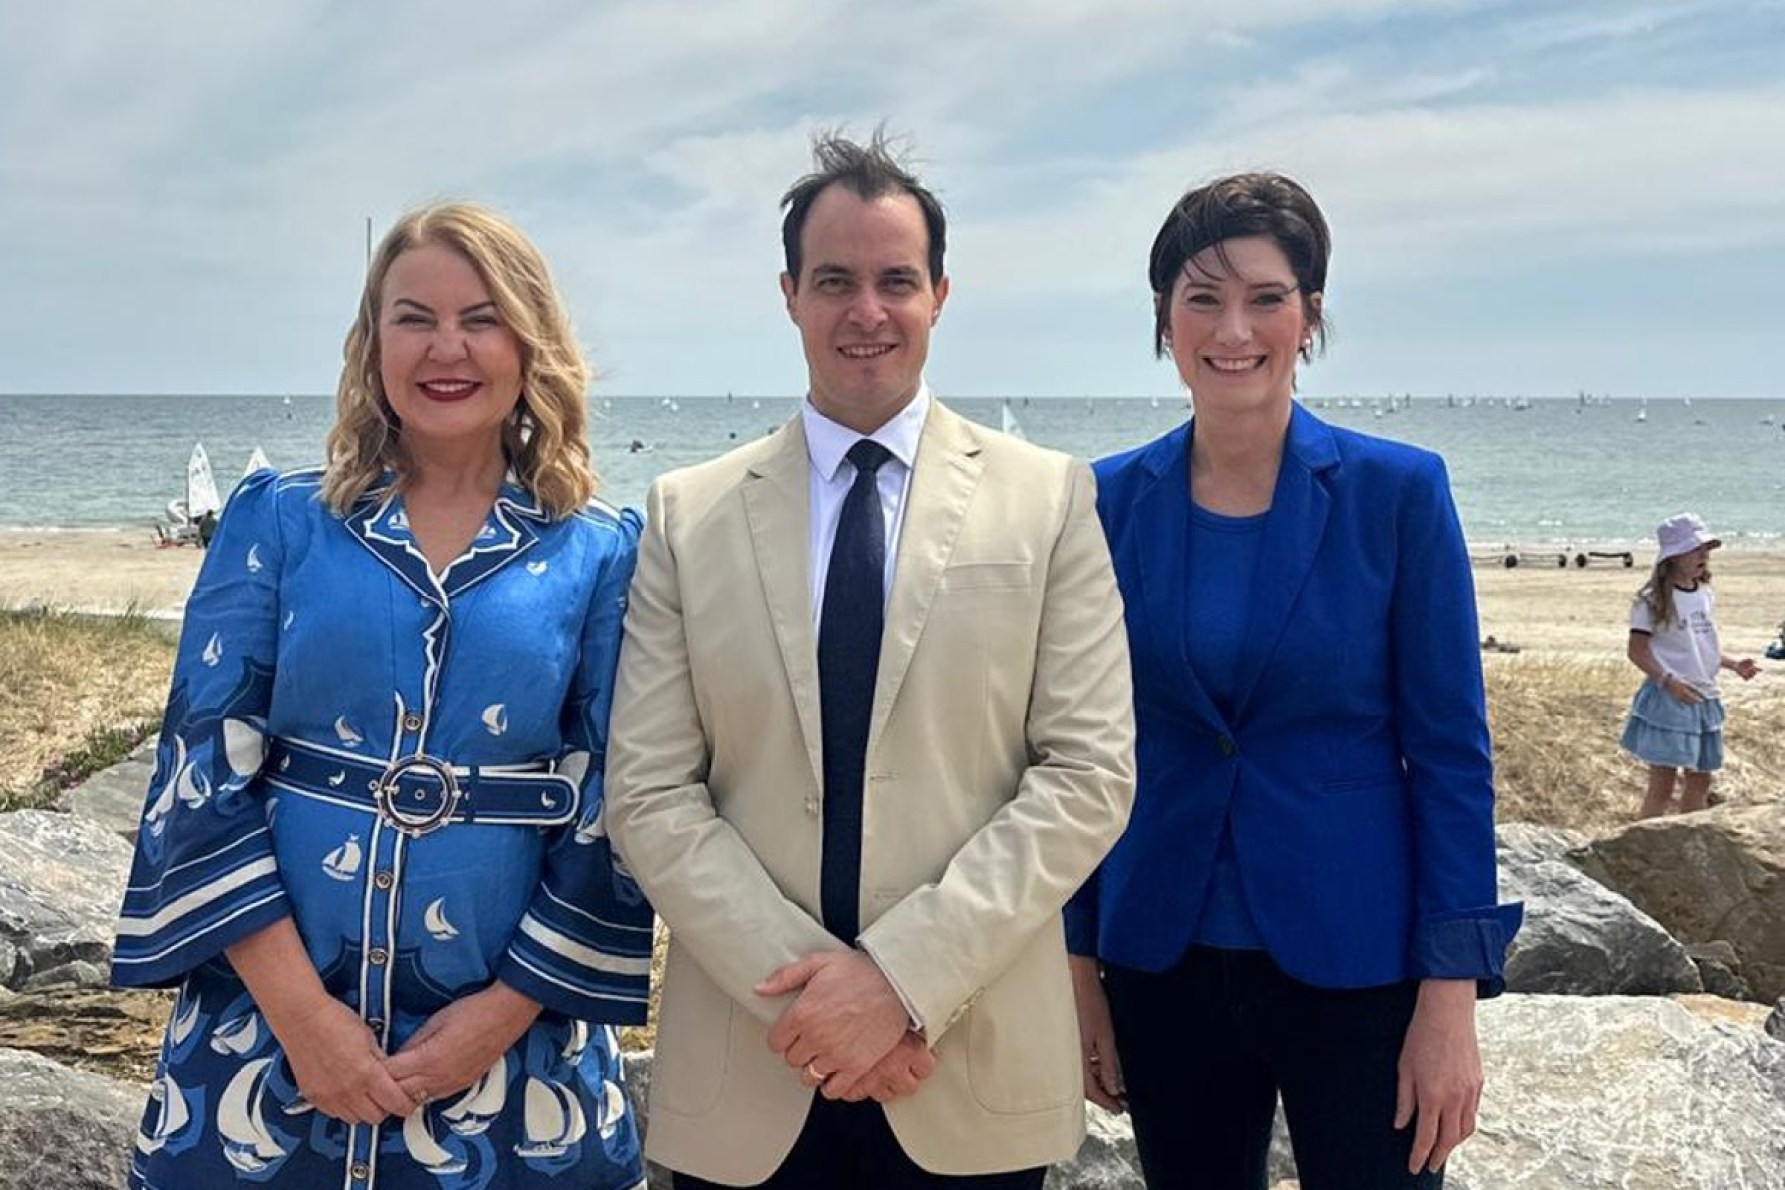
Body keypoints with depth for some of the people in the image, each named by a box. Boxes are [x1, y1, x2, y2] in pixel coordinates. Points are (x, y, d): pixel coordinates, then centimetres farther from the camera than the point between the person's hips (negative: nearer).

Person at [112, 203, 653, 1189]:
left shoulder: (601, 555, 0)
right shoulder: (277, 522, 1)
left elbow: (617, 809, -1)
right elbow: (204, 770, -3)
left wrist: (507, 1009, -8)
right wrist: (300, 1009, -10)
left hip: (511, 1036, 0)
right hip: (266, 1026, 1)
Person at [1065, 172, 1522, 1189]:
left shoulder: (1399, 492, -7)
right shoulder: (1114, 502, -1)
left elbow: (1449, 749, -6)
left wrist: (1452, 992, -9)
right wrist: (1080, 962, 4)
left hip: (1356, 962, -2)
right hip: (1163, 963, 2)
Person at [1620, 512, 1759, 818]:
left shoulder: (1705, 596, 10)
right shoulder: (1653, 600, -11)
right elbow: (1637, 651, -12)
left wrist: (1734, 664, 4)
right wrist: (1668, 681, -22)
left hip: (1704, 698, 7)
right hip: (1667, 700, -7)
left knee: (1700, 779, 13)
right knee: (1663, 781, -7)